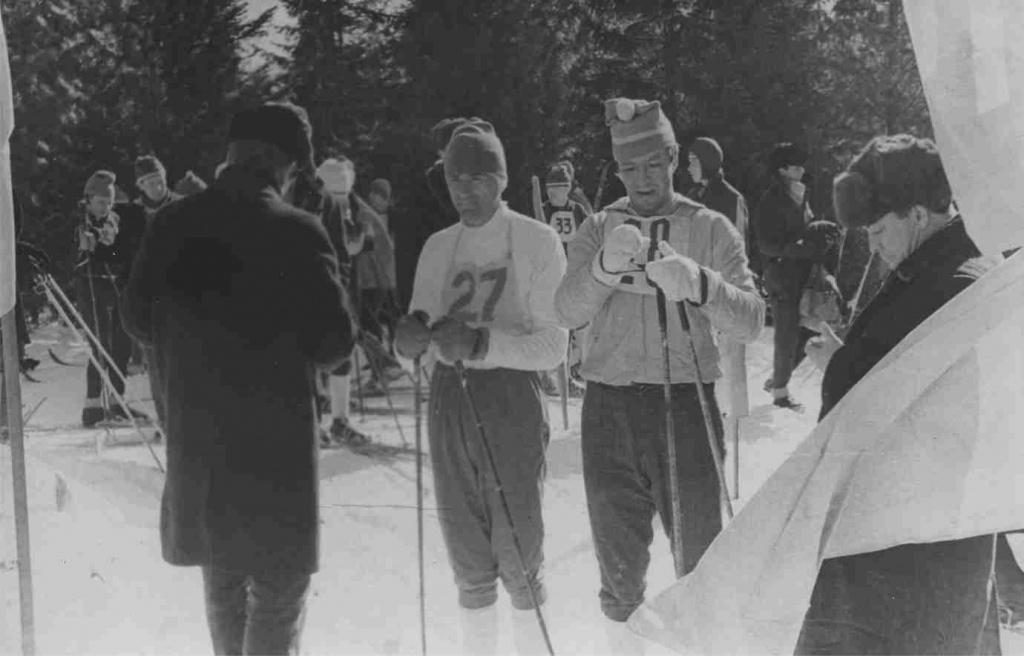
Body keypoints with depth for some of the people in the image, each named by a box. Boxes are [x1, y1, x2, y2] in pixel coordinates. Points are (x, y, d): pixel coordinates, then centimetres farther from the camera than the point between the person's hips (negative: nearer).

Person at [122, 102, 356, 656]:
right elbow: (335, 342, -15)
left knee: (221, 578, 23)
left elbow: (138, 319, 6)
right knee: (280, 584, 8)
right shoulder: (297, 232, -16)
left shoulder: (171, 224, -3)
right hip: (275, 439, -5)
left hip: (194, 434, 5)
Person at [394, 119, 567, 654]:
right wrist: (409, 334, -13)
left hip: (512, 399, -4)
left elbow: (553, 345, -9)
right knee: (468, 557, 11)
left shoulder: (537, 241, -4)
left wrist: (482, 343, -23)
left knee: (518, 554, -2)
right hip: (449, 400, 5)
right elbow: (416, 335, 11)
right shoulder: (438, 247, 12)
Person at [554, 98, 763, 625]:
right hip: (608, 407, 2)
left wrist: (699, 284, -28)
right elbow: (567, 311, -6)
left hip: (686, 403, -2)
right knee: (618, 558, 15)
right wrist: (605, 267, -26)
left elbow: (750, 321, -8)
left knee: (700, 557, 5)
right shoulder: (598, 229, 8)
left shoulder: (710, 229, 3)